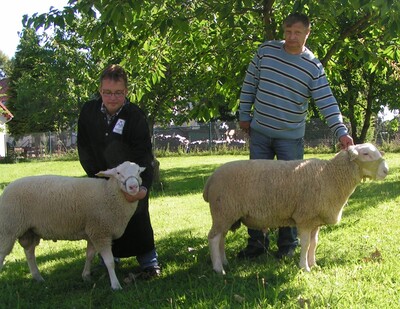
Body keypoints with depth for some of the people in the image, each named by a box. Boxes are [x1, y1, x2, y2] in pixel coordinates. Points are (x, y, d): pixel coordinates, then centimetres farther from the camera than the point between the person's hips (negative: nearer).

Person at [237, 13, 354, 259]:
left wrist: (341, 132, -24)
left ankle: (288, 244, 17)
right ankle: (257, 241, 17)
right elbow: (250, 83, 8)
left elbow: (327, 102, -13)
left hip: (291, 137, -2)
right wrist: (244, 114, 8)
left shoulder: (313, 67, -8)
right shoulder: (266, 50, -1)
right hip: (260, 132, 2)